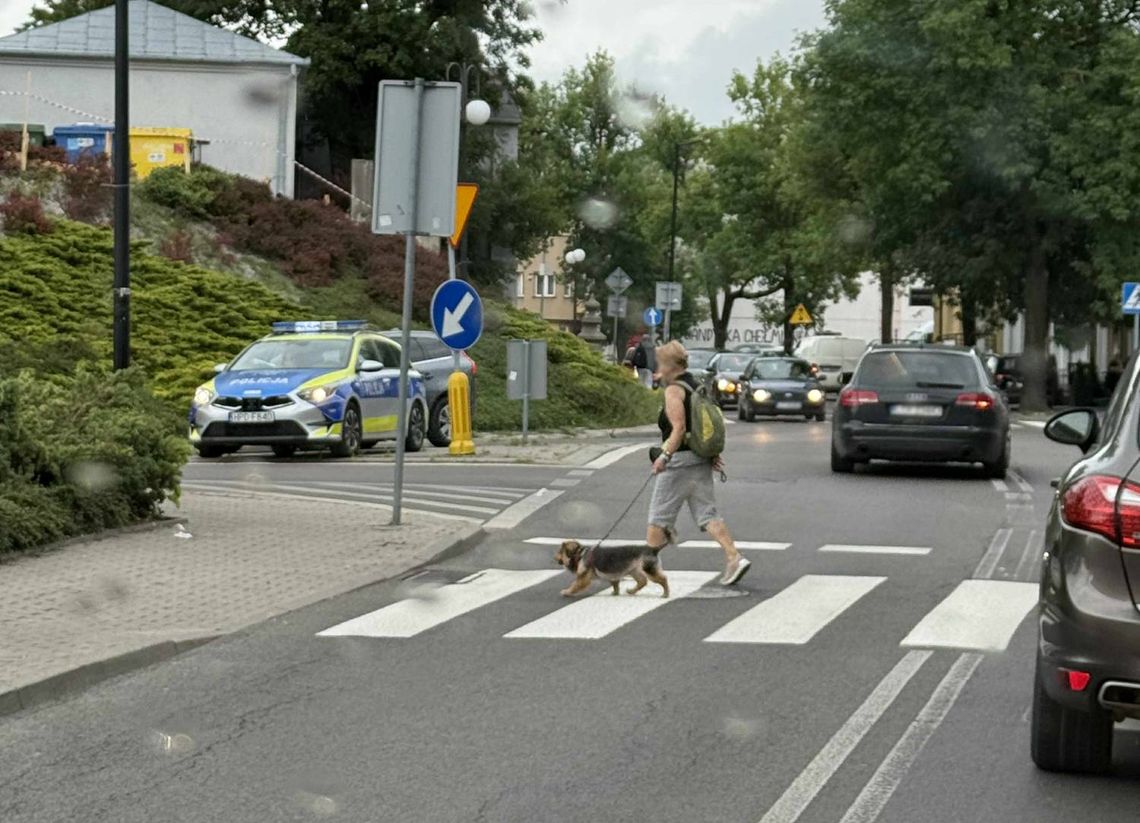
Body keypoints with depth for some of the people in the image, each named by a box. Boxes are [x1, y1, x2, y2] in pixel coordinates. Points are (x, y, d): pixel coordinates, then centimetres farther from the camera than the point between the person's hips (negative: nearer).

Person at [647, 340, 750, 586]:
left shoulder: (674, 390, -12)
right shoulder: (697, 387, 14)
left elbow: (679, 428, -21)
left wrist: (664, 455, -22)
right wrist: (713, 453, 19)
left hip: (680, 458, -8)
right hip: (701, 460, 8)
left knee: (659, 515, 4)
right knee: (707, 513, 5)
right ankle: (734, 557, -8)